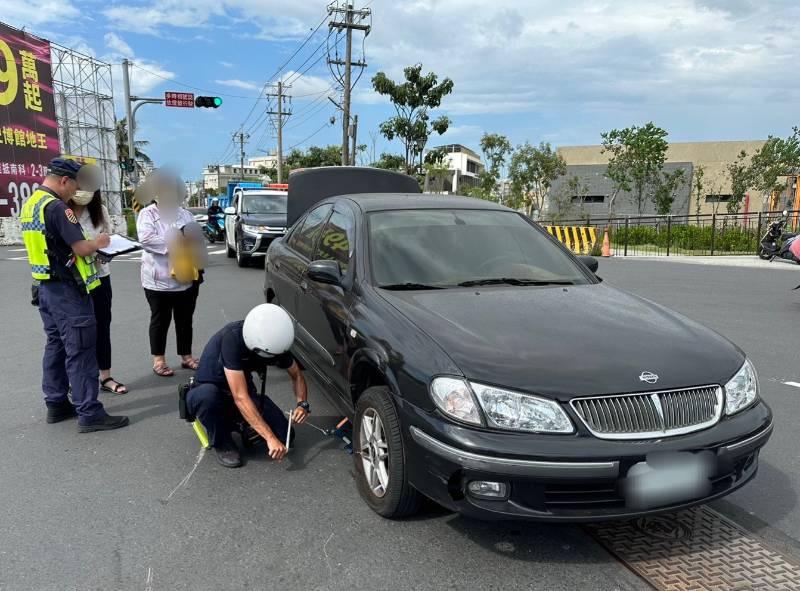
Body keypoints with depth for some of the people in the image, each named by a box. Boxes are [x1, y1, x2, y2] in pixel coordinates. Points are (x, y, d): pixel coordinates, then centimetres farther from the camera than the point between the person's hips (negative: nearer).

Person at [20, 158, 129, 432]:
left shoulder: (30, 205, 12)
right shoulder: (56, 208, -18)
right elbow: (81, 248, -21)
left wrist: (89, 244, 13)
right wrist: (98, 242, -1)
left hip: (45, 287, 10)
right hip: (67, 290, -10)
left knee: (55, 346, 16)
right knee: (80, 351, -6)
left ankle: (56, 404, 25)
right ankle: (90, 414, -2)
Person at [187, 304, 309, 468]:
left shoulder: (276, 342, -16)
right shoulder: (232, 339, -33)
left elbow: (296, 375, 2)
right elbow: (241, 398, -37)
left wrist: (302, 403, -18)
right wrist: (270, 438, -39)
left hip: (245, 392, 4)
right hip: (208, 393, -4)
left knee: (283, 435, -16)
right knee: (207, 395, -39)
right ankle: (221, 443, -10)